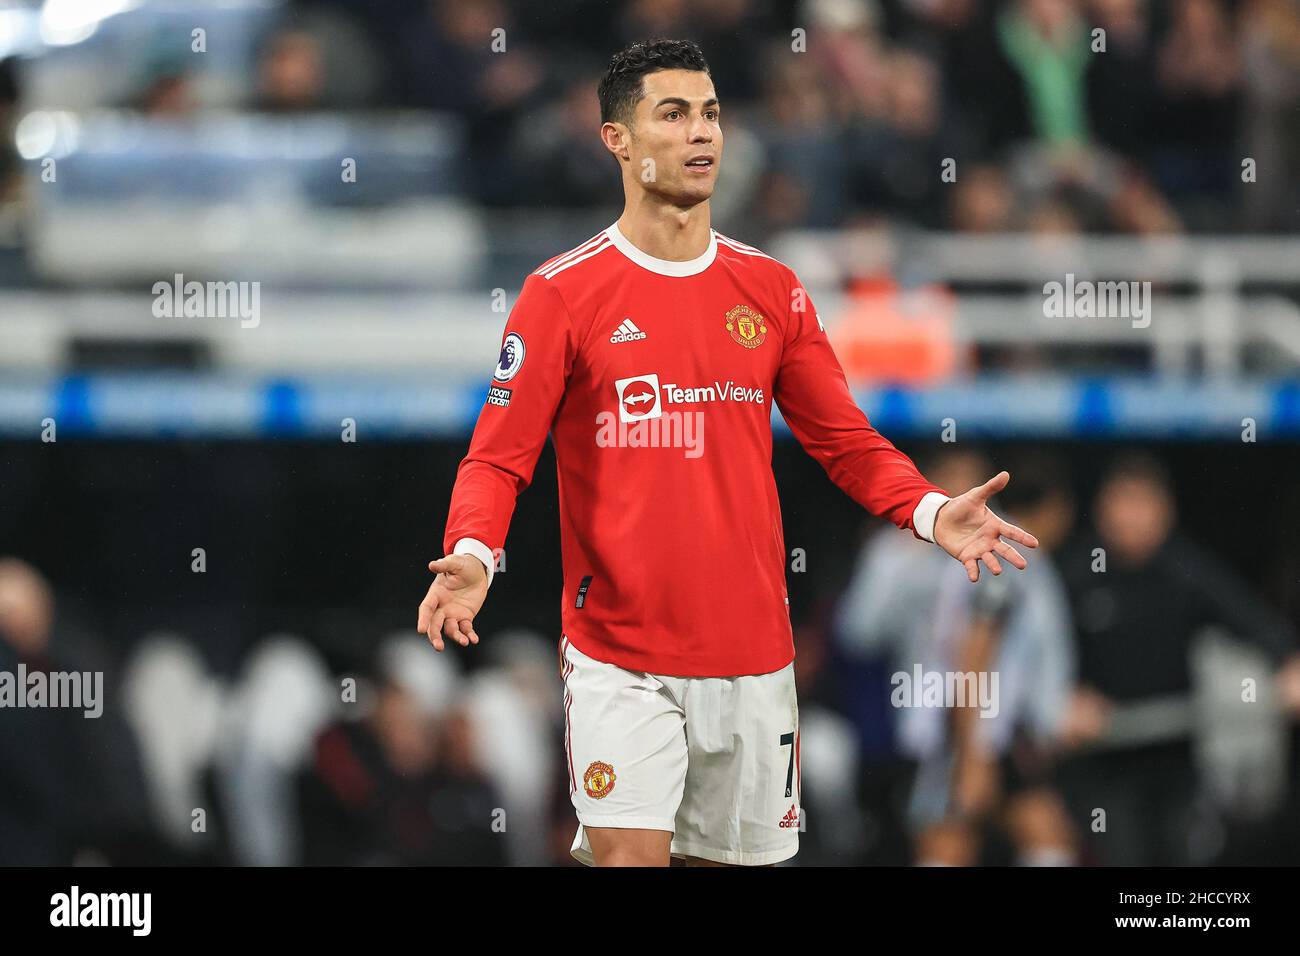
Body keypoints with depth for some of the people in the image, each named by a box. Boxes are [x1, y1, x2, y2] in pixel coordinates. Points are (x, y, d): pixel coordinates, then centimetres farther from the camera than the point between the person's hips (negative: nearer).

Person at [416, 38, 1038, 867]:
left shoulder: (771, 290, 7)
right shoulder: (562, 294, -4)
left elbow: (847, 441, 10)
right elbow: (499, 457, -5)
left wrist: (929, 512, -8)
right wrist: (472, 554, -24)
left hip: (753, 656, 4)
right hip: (617, 658, -4)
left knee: (739, 855, 10)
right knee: (629, 856, -13)